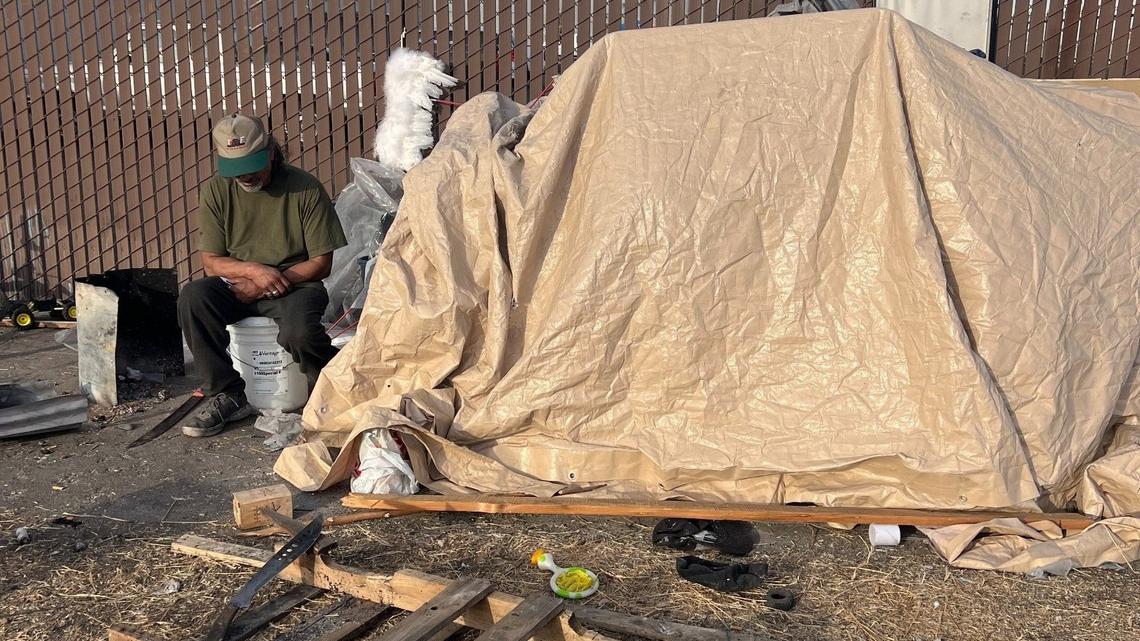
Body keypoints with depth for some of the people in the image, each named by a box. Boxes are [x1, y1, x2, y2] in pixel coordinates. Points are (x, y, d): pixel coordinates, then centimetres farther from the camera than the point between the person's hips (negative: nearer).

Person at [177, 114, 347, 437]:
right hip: (237, 285, 4)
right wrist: (253, 269, -20)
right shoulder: (215, 191, -1)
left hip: (295, 284, -3)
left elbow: (321, 262, -7)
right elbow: (211, 262, 0)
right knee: (192, 298, -26)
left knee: (298, 331, -35)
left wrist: (269, 283, -17)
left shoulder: (305, 188, -9)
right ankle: (228, 396, -13)